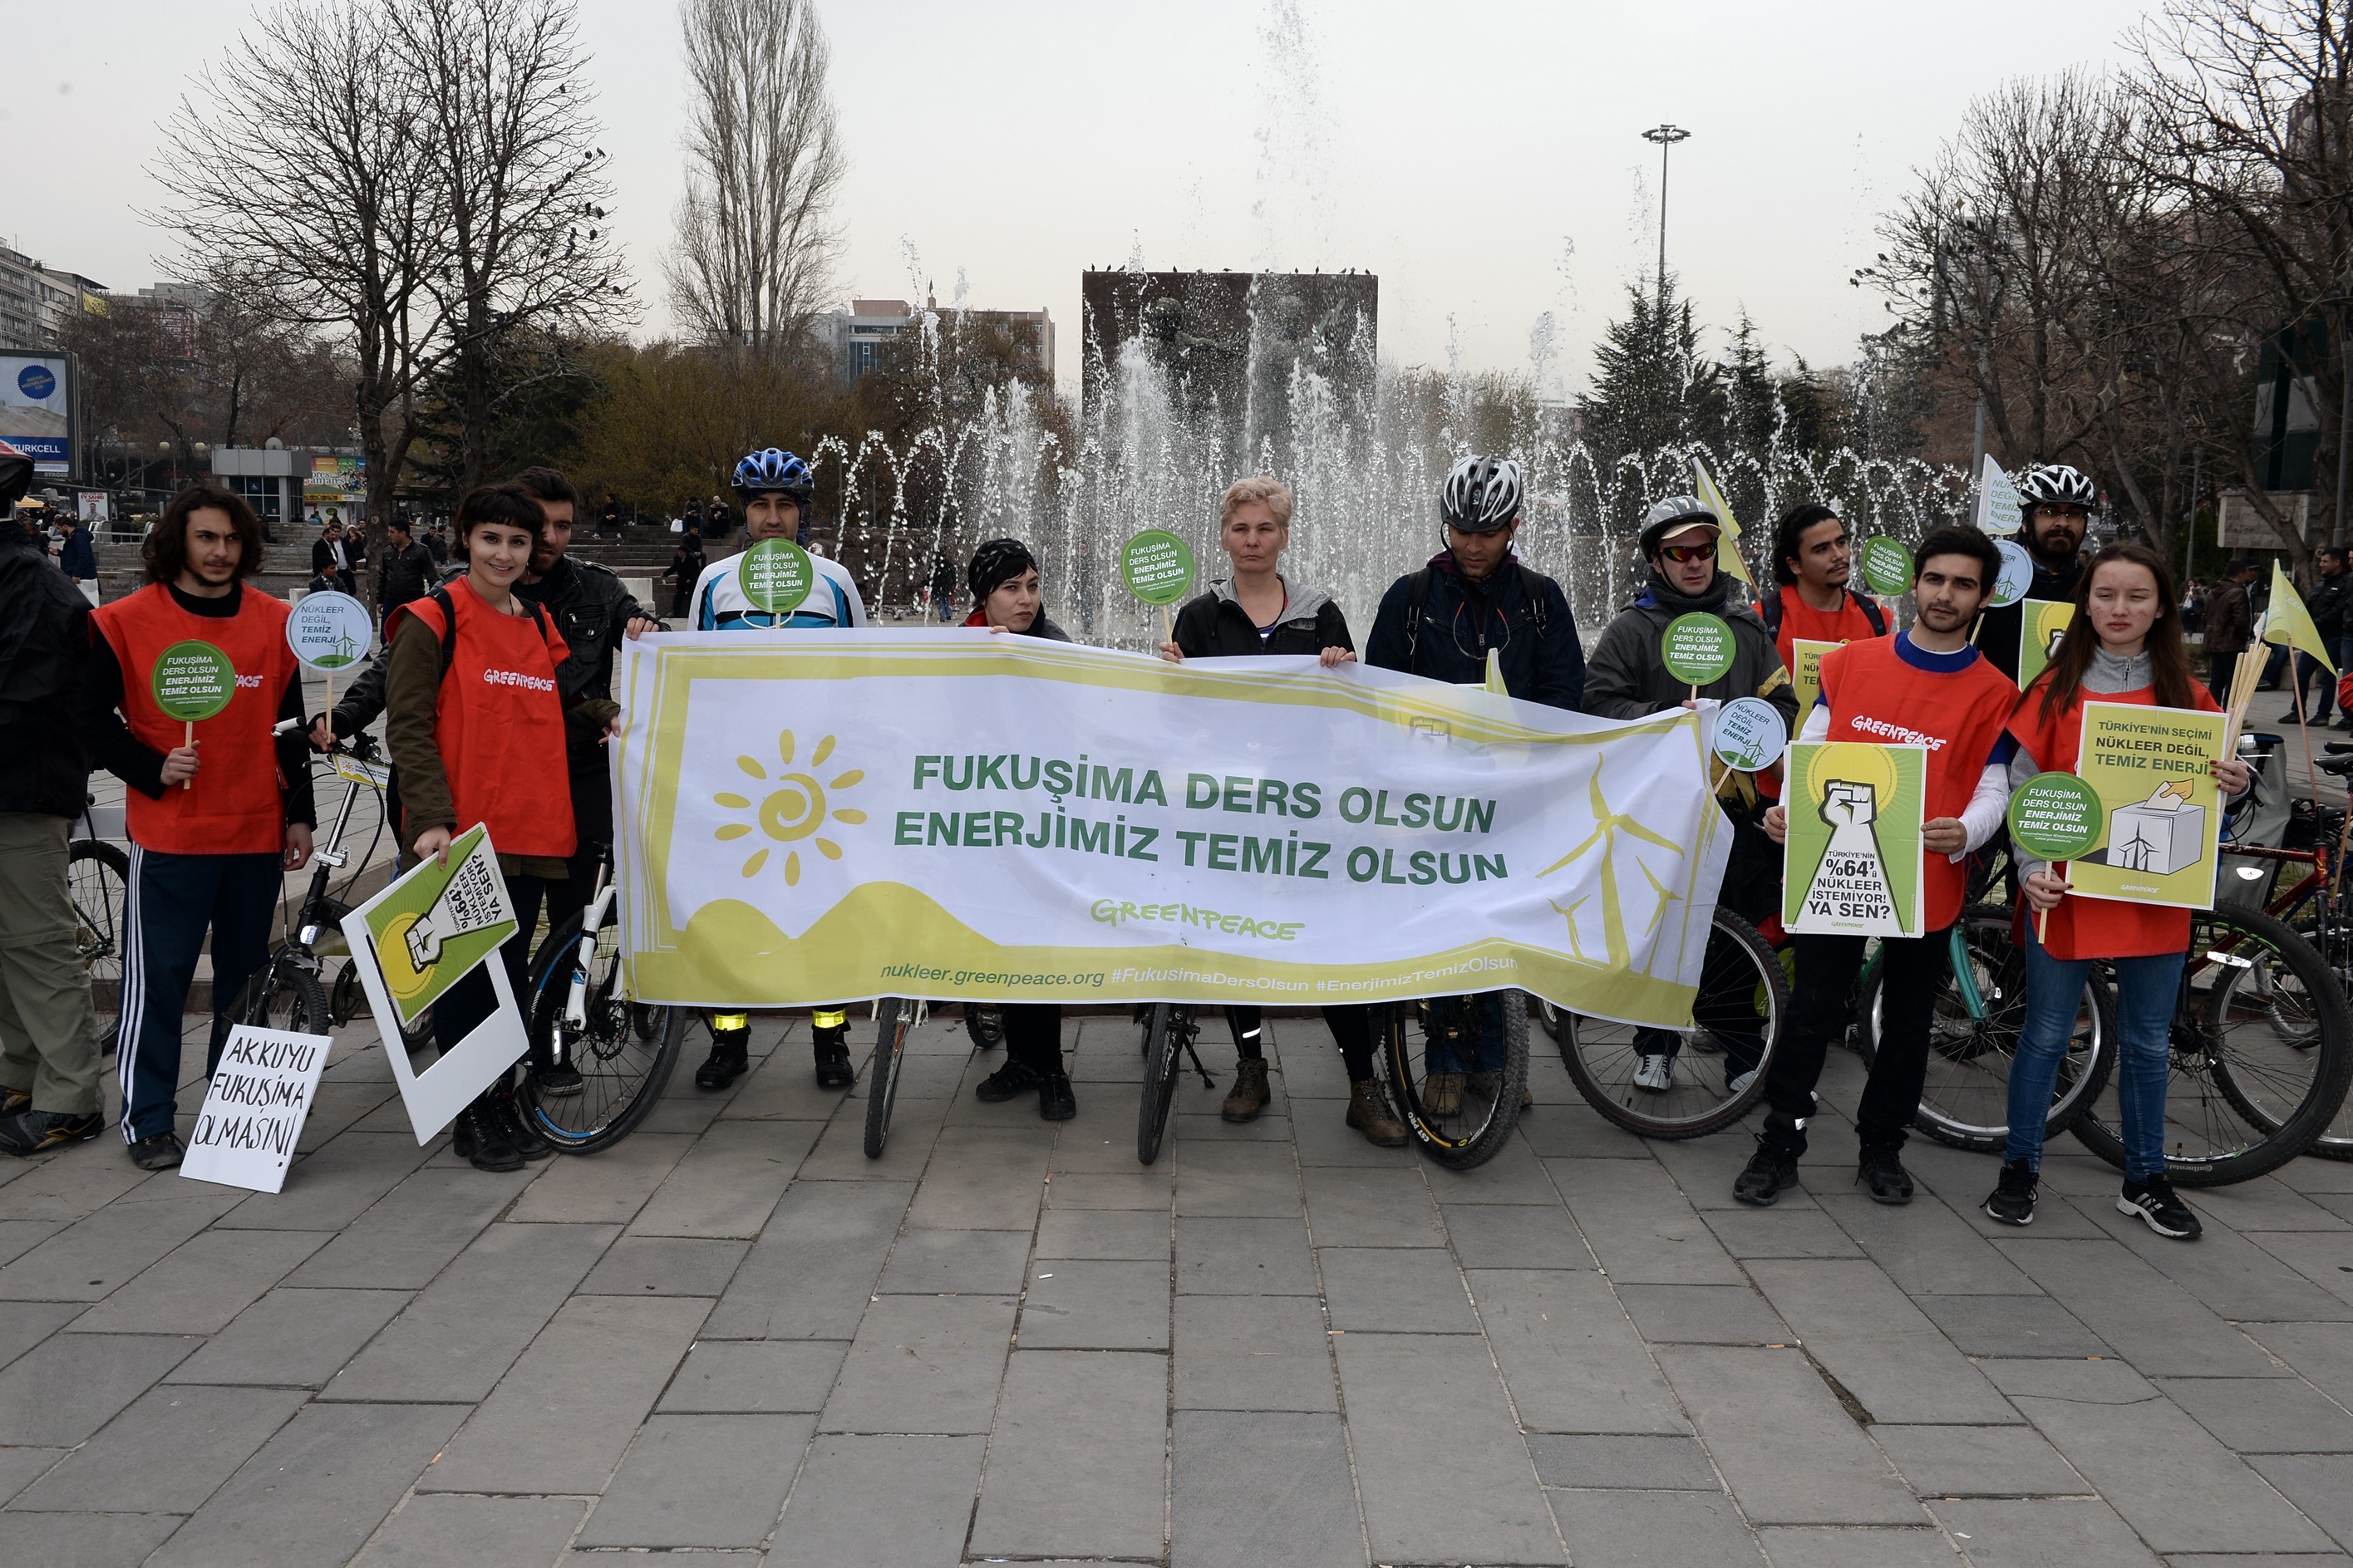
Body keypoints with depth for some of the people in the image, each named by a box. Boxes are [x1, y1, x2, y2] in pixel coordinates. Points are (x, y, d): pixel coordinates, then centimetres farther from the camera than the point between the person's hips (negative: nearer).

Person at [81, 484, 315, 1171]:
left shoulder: (274, 623, 7)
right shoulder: (126, 622, -2)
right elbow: (92, 719, 2)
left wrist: (300, 815, 8)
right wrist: (154, 769, -12)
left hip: (258, 834, 3)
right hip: (168, 835, -3)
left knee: (245, 977, 12)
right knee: (156, 979, -1)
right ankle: (148, 1121, 10)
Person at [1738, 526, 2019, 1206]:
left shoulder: (1993, 693, -1)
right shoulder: (1850, 662, 3)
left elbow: (1993, 789, -4)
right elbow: (1811, 748, 6)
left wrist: (1964, 832, -25)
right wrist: (1787, 807, -11)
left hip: (1928, 884, 0)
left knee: (1907, 1022, 13)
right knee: (1813, 1013, 3)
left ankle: (1881, 1147, 29)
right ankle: (1780, 1144, 15)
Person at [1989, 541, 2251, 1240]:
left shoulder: (2186, 697, 5)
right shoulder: (2055, 691, -1)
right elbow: (2023, 789, -3)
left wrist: (2233, 784, -14)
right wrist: (2032, 869, -15)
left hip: (2154, 896, 2)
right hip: (2066, 893, -2)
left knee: (2147, 1044, 11)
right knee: (2046, 1035, 7)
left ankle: (2144, 1181, 25)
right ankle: (2019, 1168, 20)